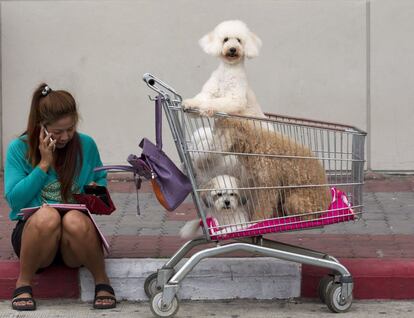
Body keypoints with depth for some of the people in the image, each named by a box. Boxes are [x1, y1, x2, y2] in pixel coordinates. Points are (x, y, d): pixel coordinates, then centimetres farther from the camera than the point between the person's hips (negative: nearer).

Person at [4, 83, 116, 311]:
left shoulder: (86, 145, 3)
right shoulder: (19, 149, -2)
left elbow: (101, 179, 20)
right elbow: (14, 200, -10)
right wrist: (44, 164, -14)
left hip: (76, 240, 1)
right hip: (33, 231, -1)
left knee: (74, 220, -36)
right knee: (47, 215, -37)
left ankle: (101, 281, -12)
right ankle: (23, 282, -16)